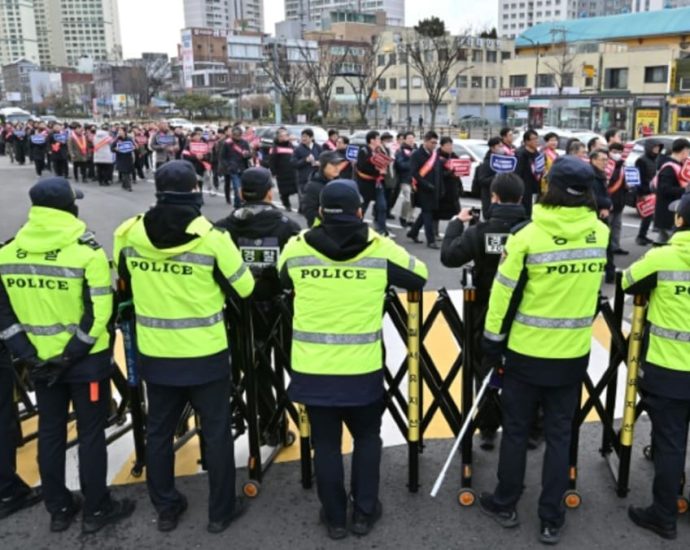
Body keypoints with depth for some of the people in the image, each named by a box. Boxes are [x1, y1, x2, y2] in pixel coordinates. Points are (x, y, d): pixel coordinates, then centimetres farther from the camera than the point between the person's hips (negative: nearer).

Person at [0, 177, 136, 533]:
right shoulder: (87, 252, -14)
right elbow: (98, 314, -19)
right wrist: (70, 356, -13)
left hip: (39, 361, 4)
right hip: (86, 359, -4)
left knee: (50, 432, 16)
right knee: (90, 433, 8)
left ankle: (59, 509, 29)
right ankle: (96, 510, 20)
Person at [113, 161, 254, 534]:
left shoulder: (128, 234, -7)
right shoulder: (211, 237, -18)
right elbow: (244, 289, -5)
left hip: (154, 353, 3)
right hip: (206, 354, -3)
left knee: (158, 431, 18)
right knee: (216, 431, 12)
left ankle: (165, 508, 32)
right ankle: (221, 510, 24)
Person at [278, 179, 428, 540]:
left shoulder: (296, 249, -5)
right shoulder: (381, 249, -8)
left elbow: (283, 282, 16)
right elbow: (419, 277, 8)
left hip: (312, 368, 1)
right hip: (362, 368, -1)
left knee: (325, 443, 16)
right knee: (366, 438, 21)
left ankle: (334, 518, 29)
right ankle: (364, 512, 30)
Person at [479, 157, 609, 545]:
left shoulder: (528, 235, -16)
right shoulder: (601, 233, -5)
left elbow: (505, 294, -11)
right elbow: (597, 289, 10)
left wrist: (492, 344, -1)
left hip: (527, 351, -3)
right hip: (574, 354, 3)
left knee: (516, 430, 12)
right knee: (560, 434, 12)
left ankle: (506, 505, 27)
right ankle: (552, 520, 20)